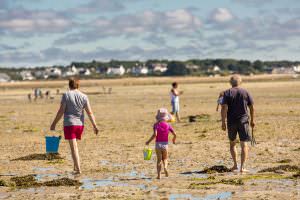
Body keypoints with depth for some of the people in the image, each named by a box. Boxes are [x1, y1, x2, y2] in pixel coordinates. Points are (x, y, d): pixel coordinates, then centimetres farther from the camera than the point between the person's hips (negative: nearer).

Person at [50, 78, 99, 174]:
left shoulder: (66, 95, -7)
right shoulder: (84, 97, 2)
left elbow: (61, 111, -9)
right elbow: (90, 113, 0)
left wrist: (54, 124, -1)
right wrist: (94, 126, 4)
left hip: (69, 124, -4)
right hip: (80, 124, 4)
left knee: (73, 147, -5)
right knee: (74, 145, 22)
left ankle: (78, 169, -11)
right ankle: (75, 166, 25)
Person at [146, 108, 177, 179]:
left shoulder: (156, 125, -8)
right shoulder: (168, 125, -1)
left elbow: (155, 134, -21)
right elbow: (174, 134, -4)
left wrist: (148, 141, -11)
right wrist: (174, 139, 18)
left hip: (158, 144, -1)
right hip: (165, 144, 1)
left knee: (159, 160, 8)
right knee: (165, 159, 17)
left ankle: (159, 174, -3)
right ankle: (165, 167, -15)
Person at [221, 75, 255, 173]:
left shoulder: (227, 93, -2)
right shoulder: (245, 92, 2)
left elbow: (224, 108, -11)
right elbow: (252, 107, 4)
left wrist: (223, 122, -8)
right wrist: (252, 120, 14)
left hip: (231, 122, 0)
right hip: (243, 121, 0)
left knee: (232, 143, 19)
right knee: (244, 144, 2)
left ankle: (235, 165, 20)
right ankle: (242, 167, -6)